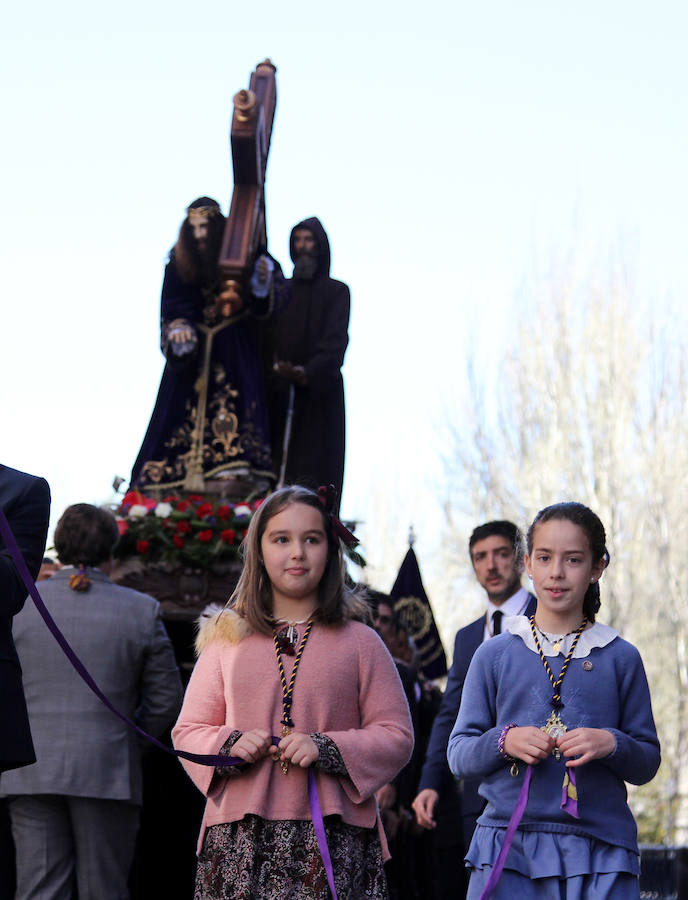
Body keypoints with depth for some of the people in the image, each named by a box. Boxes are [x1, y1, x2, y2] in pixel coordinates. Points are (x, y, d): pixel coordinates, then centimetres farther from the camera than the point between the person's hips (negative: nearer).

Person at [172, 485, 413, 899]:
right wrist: (229, 745, -8)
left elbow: (397, 737, 6)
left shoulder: (359, 642, 10)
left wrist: (326, 748, -10)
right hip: (240, 835, 1)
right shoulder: (226, 639, 14)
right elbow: (188, 732, 14)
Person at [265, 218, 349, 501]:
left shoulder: (336, 291, 7)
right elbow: (266, 337, 11)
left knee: (314, 474, -13)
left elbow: (336, 340, -7)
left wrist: (307, 373, -25)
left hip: (319, 393, -3)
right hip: (278, 393, 3)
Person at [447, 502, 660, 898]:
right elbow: (459, 754, 8)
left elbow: (648, 761, 9)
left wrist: (612, 745, -12)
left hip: (600, 851, 0)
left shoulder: (620, 658, 8)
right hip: (508, 848, 0)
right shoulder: (495, 655, 8)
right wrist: (504, 741, -11)